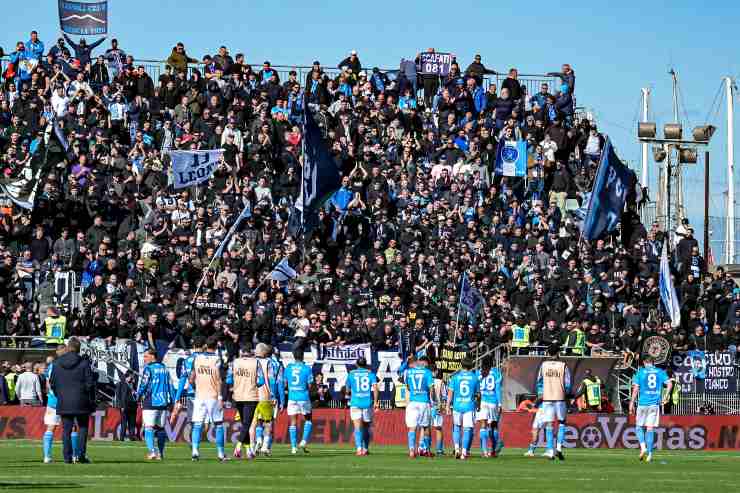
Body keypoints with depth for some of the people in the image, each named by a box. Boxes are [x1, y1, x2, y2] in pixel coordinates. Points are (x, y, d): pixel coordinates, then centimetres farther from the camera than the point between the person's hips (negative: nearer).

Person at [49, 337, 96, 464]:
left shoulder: (57, 363, 2)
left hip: (64, 402, 2)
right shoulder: (84, 363, -7)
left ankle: (67, 457, 2)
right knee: (82, 428, 8)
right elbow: (90, 383, -6)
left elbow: (52, 383, 6)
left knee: (66, 430, 6)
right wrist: (92, 400, 3)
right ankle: (81, 455, 0)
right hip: (81, 402, -2)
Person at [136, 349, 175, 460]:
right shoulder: (164, 369, 15)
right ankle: (160, 453, 14)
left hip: (151, 402, -6)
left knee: (149, 427, -8)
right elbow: (170, 386, 15)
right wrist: (171, 401, 17)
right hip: (163, 403, 6)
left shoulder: (148, 368, -4)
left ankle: (152, 450, -23)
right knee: (160, 428, 13)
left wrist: (138, 396, 3)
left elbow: (143, 384, -10)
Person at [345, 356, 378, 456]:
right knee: (366, 428, 16)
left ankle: (359, 449, -25)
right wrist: (375, 401, -7)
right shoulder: (370, 373, 7)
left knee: (358, 428, -9)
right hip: (368, 403, 1)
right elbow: (375, 387, -7)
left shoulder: (351, 374, 8)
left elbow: (348, 390, 17)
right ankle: (365, 449, 20)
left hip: (355, 403, -1)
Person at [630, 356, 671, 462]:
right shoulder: (660, 372, 7)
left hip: (643, 403, -2)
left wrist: (632, 403, 1)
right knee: (650, 429, 5)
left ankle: (643, 447, -10)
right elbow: (670, 384, -3)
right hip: (655, 404, 2)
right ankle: (650, 453, 0)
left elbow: (635, 389, -3)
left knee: (639, 427, 12)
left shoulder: (640, 372, 2)